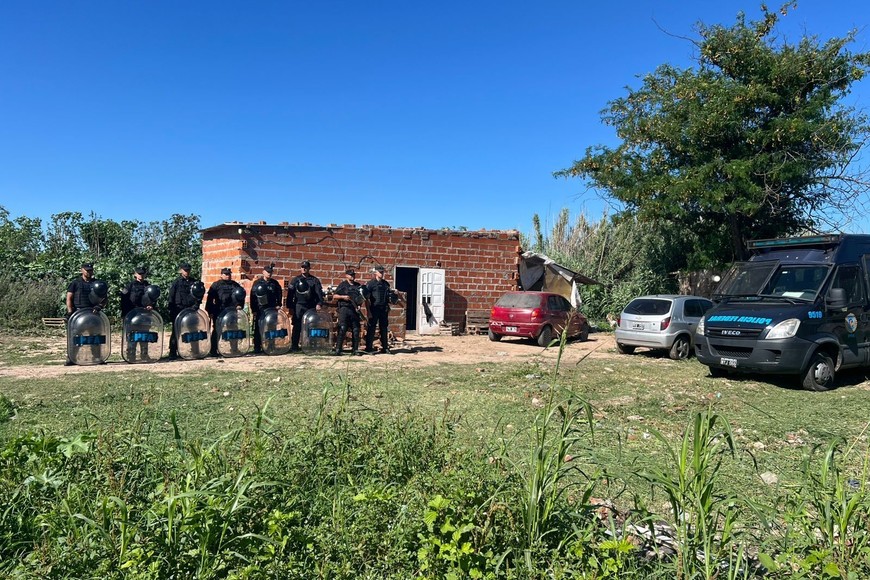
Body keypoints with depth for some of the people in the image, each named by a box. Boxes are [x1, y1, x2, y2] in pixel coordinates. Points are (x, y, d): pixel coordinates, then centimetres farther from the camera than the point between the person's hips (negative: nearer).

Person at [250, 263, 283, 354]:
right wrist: (253, 310, -7)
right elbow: (252, 296, -2)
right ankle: (257, 348, 2)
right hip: (260, 310, -3)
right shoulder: (257, 283, 0)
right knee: (258, 329, -2)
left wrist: (278, 305, 3)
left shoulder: (274, 283, 9)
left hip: (272, 309, 3)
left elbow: (279, 293, 15)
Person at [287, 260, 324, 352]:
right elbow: (290, 294, 5)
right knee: (297, 327, -2)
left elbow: (319, 293, 2)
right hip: (299, 307, -1)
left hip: (311, 307, 1)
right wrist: (290, 307, -2)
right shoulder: (295, 280, 8)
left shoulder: (315, 280, 9)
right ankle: (294, 347, 2)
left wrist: (319, 304, -13)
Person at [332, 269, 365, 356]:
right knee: (342, 329, -11)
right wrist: (343, 297, -12)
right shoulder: (343, 285, 6)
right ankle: (338, 349, -9)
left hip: (355, 310, 4)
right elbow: (335, 296, 5)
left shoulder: (358, 286, 17)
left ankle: (355, 349, 9)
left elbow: (362, 298, 17)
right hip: (344, 308, -4)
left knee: (356, 330, 3)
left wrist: (359, 305, 0)